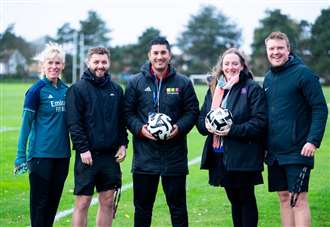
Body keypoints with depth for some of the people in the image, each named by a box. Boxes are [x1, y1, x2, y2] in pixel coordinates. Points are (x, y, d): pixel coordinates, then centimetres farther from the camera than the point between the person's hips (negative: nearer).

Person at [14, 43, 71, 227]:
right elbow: (26, 124, -7)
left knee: (54, 200, 11)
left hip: (62, 154, 5)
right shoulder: (37, 90, -8)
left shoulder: (66, 90, 8)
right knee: (40, 201, 1)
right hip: (41, 154, -5)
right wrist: (21, 157, -9)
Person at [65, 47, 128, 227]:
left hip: (111, 155, 5)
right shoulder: (78, 89, -4)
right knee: (83, 202, -2)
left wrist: (123, 144, 4)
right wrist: (83, 149, -16)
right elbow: (73, 123, -9)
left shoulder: (116, 89, 12)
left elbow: (122, 120, 16)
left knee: (108, 201, 9)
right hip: (88, 155, -5)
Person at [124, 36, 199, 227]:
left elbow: (192, 111, 6)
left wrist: (179, 127, -12)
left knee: (177, 204, 6)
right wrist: (140, 128, -12)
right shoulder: (136, 83, 5)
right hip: (144, 155, 0)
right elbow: (128, 113, 6)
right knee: (142, 205, 9)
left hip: (175, 155, 0)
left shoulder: (183, 83, 4)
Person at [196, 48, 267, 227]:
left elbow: (259, 121, -14)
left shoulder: (252, 89, -6)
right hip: (219, 154, 6)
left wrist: (233, 130, -22)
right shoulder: (214, 88, 14)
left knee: (246, 198, 3)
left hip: (243, 156, -6)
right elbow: (201, 117, 14)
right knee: (233, 199, 14)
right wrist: (206, 125, -9)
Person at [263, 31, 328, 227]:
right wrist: (264, 144, 12)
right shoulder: (269, 78, 12)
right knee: (284, 197, 11)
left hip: (298, 152, -7)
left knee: (298, 199, -7)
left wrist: (314, 141, -20)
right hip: (274, 152, 7)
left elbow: (320, 108, -12)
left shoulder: (303, 73, -9)